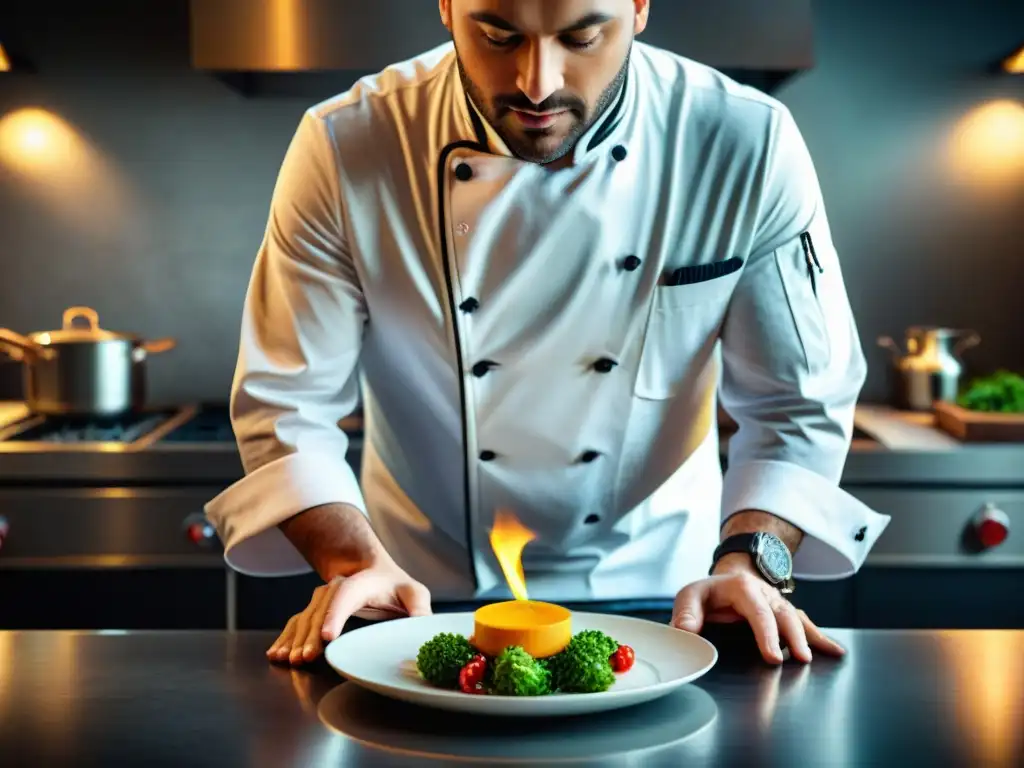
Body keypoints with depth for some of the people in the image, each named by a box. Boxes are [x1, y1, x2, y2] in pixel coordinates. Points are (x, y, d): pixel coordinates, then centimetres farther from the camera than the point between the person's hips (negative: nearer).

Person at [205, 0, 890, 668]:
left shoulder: (749, 147, -14)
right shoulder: (344, 151, -14)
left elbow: (801, 405, -6)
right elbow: (288, 404, -8)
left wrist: (750, 561, -20)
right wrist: (356, 565, -22)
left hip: (653, 594, 1)